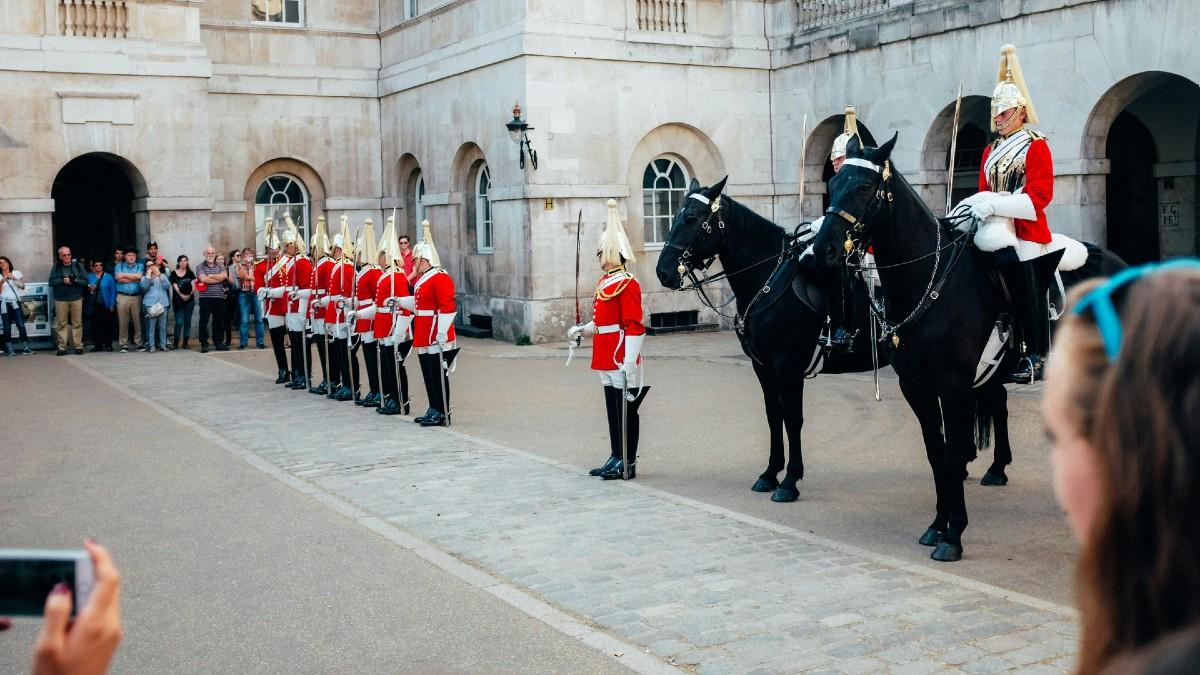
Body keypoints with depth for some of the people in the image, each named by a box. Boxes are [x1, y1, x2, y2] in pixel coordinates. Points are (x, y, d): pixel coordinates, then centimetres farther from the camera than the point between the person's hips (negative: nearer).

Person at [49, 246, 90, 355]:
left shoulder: (78, 266, 7)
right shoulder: (56, 267, 7)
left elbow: (85, 281, 1)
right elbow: (51, 282, -2)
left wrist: (75, 281, -15)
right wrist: (63, 281, -15)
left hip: (76, 298, 0)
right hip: (61, 299, 0)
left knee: (77, 323, 0)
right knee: (61, 324, 0)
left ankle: (78, 346, 6)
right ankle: (62, 347, 3)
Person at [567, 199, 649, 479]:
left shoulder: (627, 283, -15)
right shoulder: (605, 281, 14)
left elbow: (634, 327, -20)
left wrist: (630, 364, -24)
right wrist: (581, 330, 7)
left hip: (620, 360, -9)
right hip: (607, 360, 9)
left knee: (626, 409, -1)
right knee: (612, 409, 14)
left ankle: (628, 463, 5)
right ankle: (616, 458, 23)